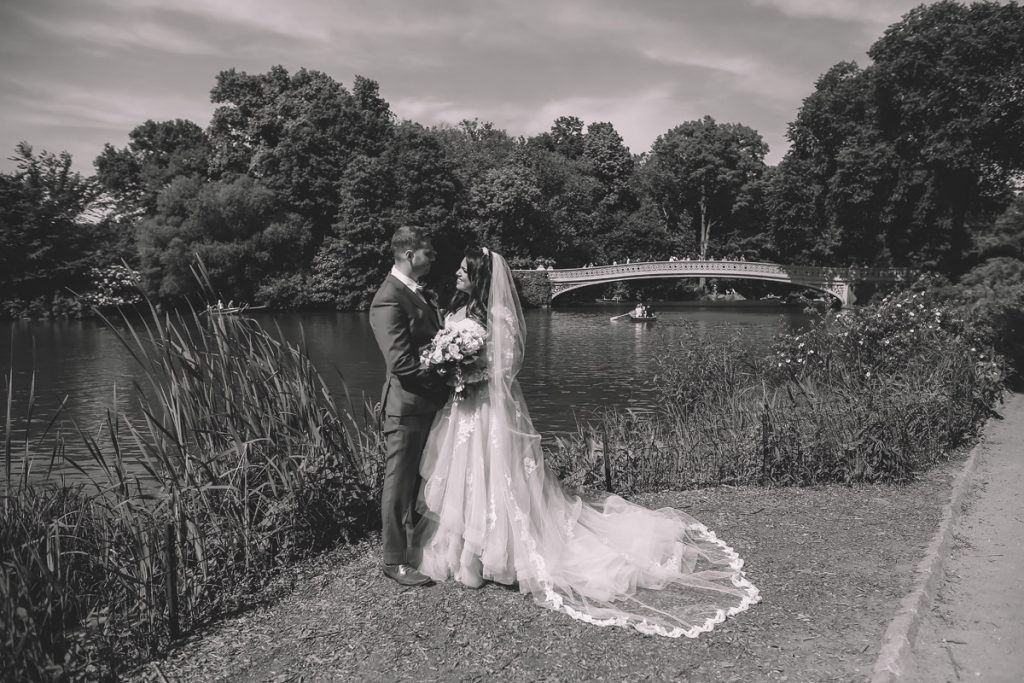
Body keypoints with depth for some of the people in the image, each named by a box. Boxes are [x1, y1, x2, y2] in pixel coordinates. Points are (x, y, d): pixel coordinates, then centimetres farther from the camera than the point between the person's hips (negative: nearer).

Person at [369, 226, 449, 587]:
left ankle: (418, 546, 37)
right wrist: (445, 384, -15)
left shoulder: (420, 294, 11)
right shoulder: (388, 300, -19)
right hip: (406, 407, -9)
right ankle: (396, 561, 20)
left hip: (429, 405, 9)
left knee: (422, 481, 21)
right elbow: (401, 363, -24)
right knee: (400, 485, 5)